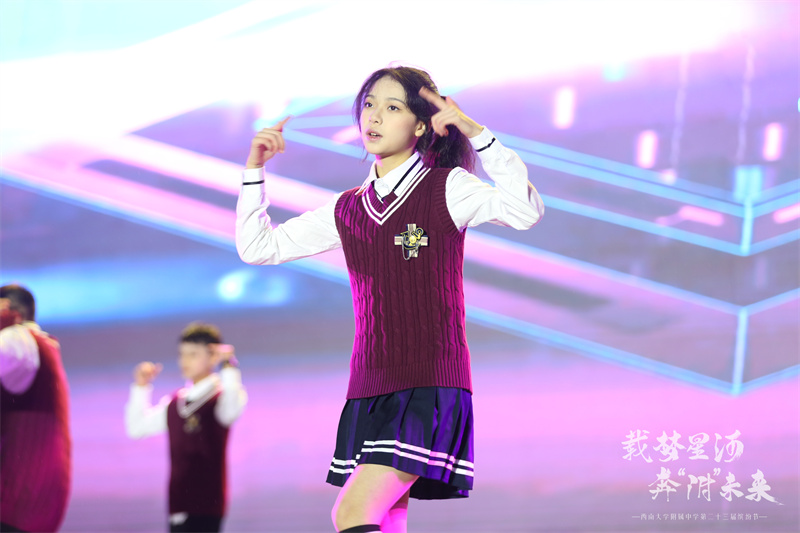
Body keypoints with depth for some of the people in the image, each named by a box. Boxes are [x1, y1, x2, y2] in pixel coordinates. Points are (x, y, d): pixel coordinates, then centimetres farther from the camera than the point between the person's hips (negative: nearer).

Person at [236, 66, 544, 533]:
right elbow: (257, 247, 21)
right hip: (370, 393, 6)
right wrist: (255, 169, 11)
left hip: (429, 389, -6)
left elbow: (525, 211, -18)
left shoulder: (446, 189, 0)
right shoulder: (348, 210, 15)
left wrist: (477, 133, -22)